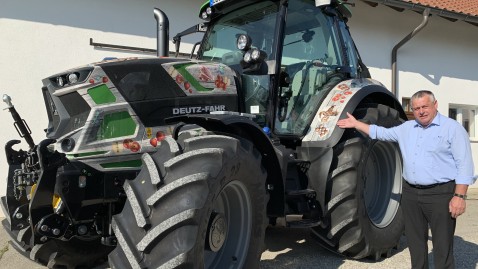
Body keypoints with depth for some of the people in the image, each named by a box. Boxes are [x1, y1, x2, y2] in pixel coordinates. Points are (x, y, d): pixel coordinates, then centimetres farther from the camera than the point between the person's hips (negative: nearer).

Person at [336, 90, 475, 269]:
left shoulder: (452, 128, -5)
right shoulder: (406, 128, 12)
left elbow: (464, 164, -10)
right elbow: (381, 133, 23)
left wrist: (460, 196, -16)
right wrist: (355, 124, 21)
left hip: (440, 194, -6)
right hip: (411, 194, 6)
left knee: (442, 247, 0)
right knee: (415, 243, 14)